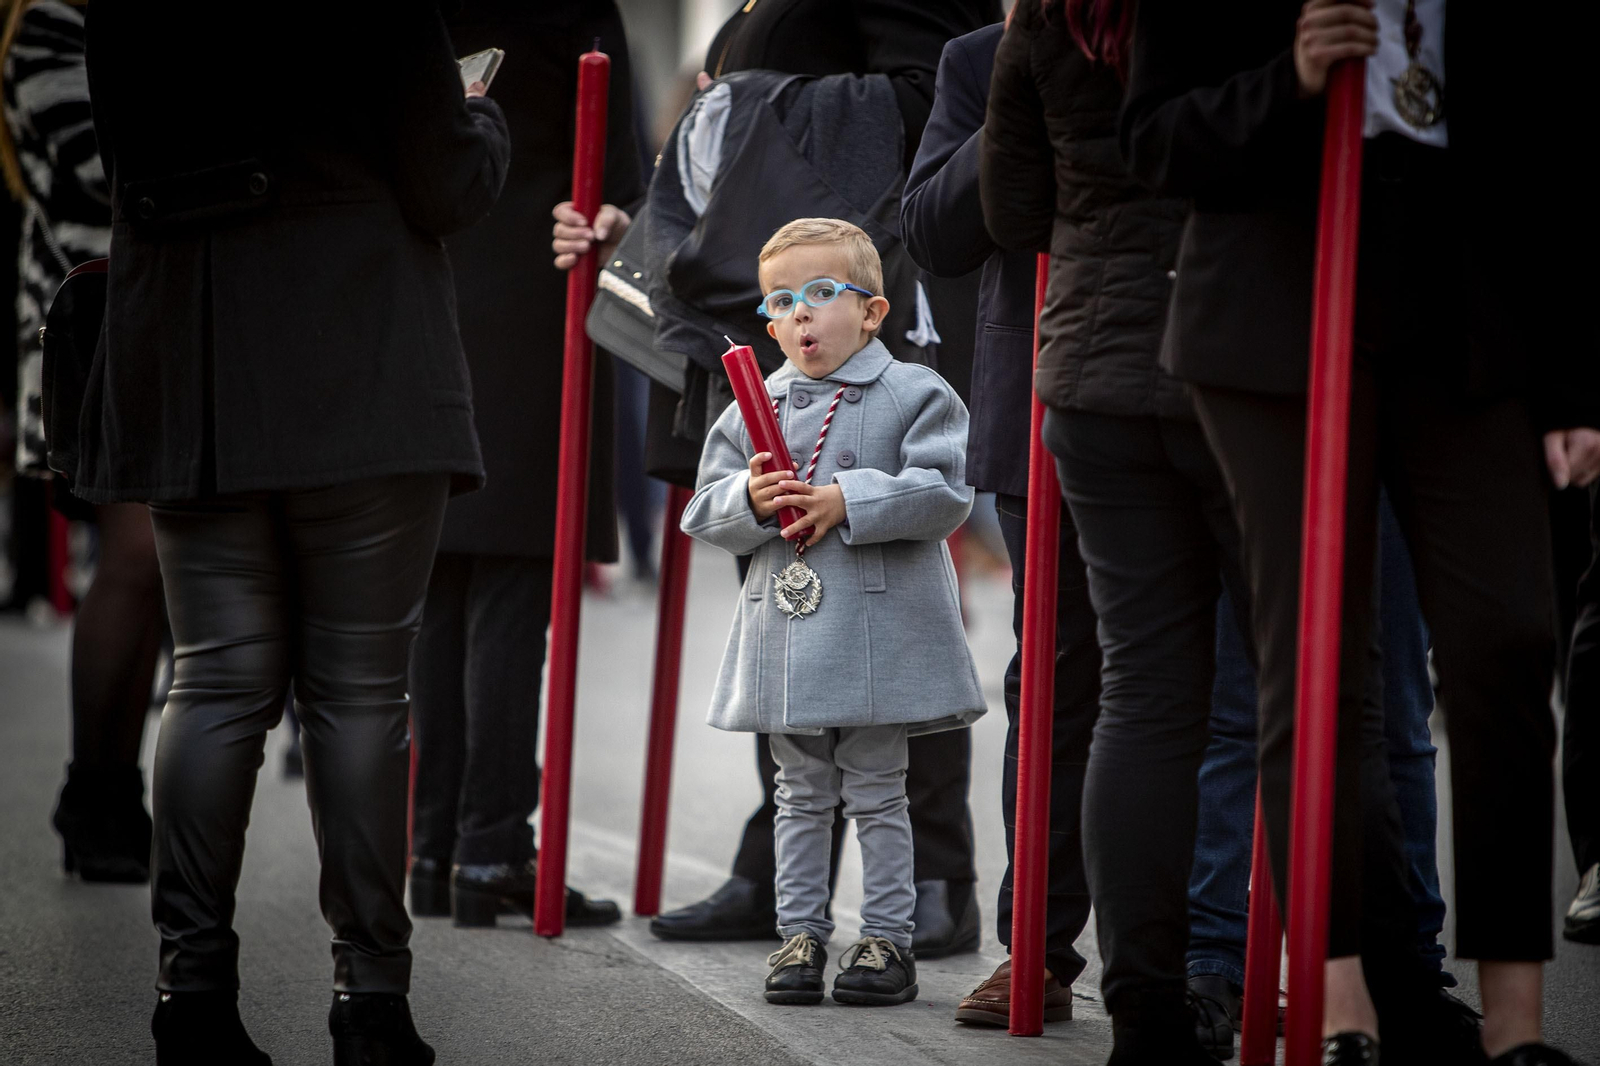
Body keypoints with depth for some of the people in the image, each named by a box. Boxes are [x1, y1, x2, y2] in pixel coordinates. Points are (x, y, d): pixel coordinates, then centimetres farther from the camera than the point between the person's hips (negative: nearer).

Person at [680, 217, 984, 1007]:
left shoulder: (915, 396, -3)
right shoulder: (752, 409, 9)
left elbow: (943, 495, -13)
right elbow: (707, 514, 8)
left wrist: (847, 502, -19)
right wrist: (750, 500, -14)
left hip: (879, 637, -4)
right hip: (785, 637, 4)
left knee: (876, 793, 3)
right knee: (801, 794, 10)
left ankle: (887, 937, 9)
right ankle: (800, 932, 16)